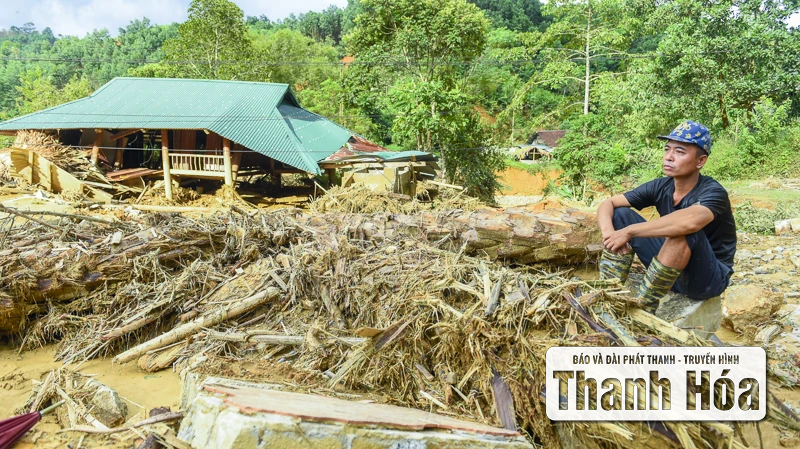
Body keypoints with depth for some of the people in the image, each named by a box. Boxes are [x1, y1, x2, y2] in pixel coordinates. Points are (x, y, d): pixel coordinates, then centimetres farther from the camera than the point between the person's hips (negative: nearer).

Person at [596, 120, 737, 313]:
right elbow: (608, 204, -6)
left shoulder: (713, 192, -23)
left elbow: (690, 221, -47)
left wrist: (629, 232, -40)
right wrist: (608, 232, -29)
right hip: (672, 269, 6)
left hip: (709, 277, -6)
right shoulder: (661, 186, -5)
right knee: (621, 214, -6)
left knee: (684, 231, -37)